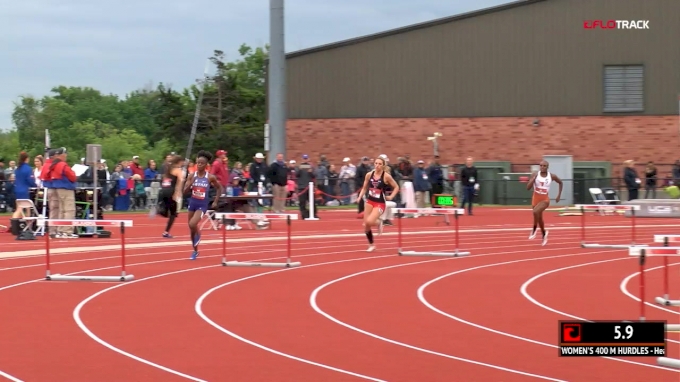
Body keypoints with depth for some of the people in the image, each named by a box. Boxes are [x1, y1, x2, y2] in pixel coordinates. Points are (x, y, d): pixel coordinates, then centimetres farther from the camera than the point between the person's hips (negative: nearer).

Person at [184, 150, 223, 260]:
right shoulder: (192, 176, -3)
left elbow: (219, 188, 7)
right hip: (192, 203, 4)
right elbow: (185, 192, -4)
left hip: (202, 205, -4)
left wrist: (215, 202, 4)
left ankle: (198, 235, 9)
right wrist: (191, 183, -21)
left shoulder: (210, 177, -9)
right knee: (191, 227, 12)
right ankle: (195, 251, 30)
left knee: (192, 224, -26)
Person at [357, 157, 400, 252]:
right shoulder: (369, 175, 0)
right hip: (369, 202, 4)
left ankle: (379, 222, 10)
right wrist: (359, 197, -2)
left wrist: (391, 197, -9)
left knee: (369, 221, -25)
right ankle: (371, 245, 24)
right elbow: (364, 188, 12)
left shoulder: (386, 176, -10)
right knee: (365, 226, 3)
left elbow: (396, 187, 1)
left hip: (380, 203, -4)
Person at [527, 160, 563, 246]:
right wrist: (532, 180, -27)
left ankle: (534, 229, -10)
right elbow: (528, 188, -10)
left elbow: (560, 182, 13)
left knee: (536, 211, -32)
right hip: (536, 198, 3)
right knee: (539, 218, 17)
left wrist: (559, 195, 11)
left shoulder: (552, 176, -7)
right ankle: (544, 234, 41)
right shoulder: (535, 175, -6)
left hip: (545, 199, -3)